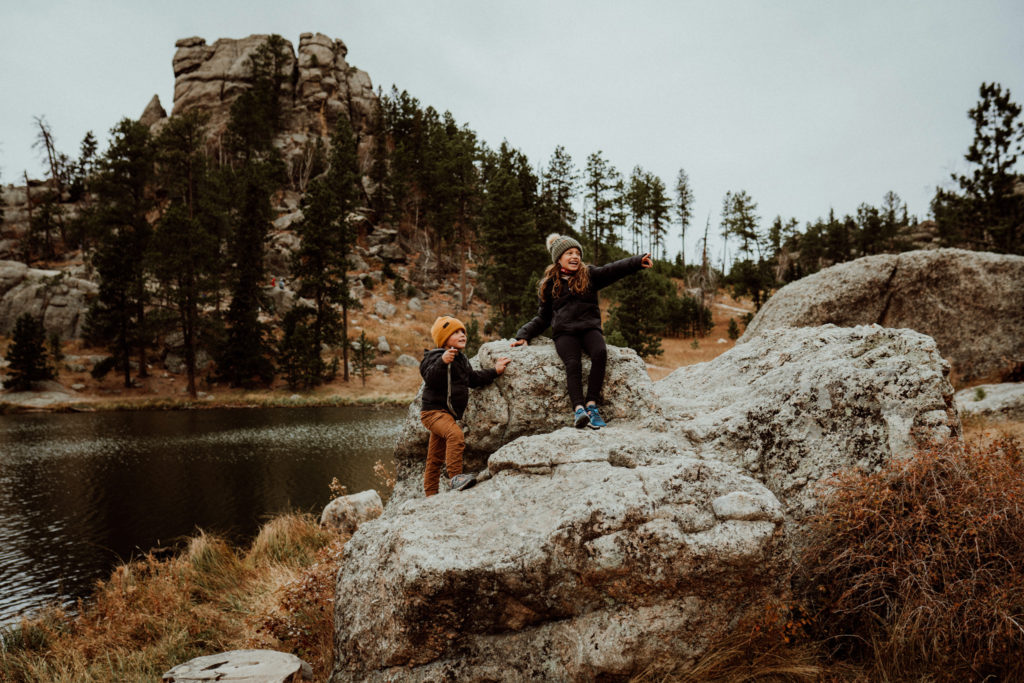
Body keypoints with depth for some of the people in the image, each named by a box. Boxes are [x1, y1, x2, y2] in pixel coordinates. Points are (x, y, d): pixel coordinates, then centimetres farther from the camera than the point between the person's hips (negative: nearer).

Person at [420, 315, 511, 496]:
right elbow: (430, 378, -30)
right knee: (455, 434, -35)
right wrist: (443, 362, -45)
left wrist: (495, 371, 23)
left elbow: (473, 379, 28)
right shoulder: (436, 356, -13)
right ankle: (456, 477, -34)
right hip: (433, 411, -9)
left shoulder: (461, 359, 15)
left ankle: (430, 494, 22)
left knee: (436, 458, 15)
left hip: (448, 414, 9)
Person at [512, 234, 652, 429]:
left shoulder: (590, 275, 14)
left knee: (600, 353, -31)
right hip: (564, 332, -1)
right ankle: (578, 408, -42)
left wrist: (639, 261, -18)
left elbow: (614, 269, -2)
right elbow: (543, 317, 19)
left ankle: (591, 404, -32)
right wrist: (524, 335, 7)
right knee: (573, 363, -30)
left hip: (589, 327, 1)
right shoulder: (550, 283, 14)